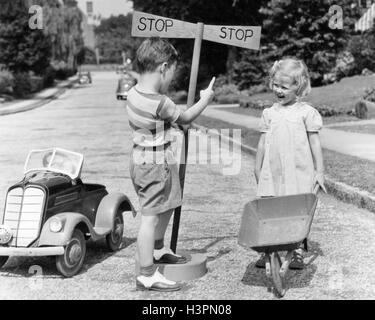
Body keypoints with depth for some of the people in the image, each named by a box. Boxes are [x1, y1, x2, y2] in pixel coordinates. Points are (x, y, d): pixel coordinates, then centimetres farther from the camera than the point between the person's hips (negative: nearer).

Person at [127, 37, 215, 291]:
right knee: (151, 216, -4)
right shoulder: (161, 103, -24)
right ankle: (147, 275, 4)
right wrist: (206, 99, 8)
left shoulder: (134, 93, 2)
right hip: (156, 164, -10)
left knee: (167, 206, 26)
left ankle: (158, 249, 47)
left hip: (141, 156, 10)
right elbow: (185, 118, -6)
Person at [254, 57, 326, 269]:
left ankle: (297, 252, 10)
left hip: (299, 174, -3)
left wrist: (319, 170, 0)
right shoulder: (269, 113, 9)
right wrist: (258, 168, 15)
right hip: (272, 173, 3)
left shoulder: (307, 112, -1)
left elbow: (315, 142, 1)